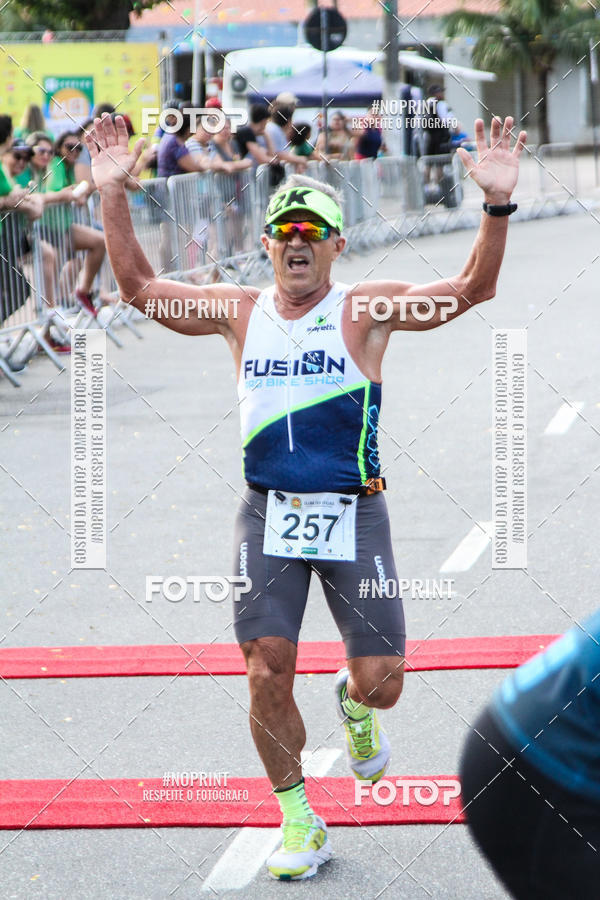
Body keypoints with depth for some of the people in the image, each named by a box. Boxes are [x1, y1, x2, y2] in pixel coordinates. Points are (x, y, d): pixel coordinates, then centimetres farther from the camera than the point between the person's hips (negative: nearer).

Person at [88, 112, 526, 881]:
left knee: (382, 682, -1)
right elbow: (138, 286, 8)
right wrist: (112, 194, -3)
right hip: (268, 515, 2)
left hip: (353, 515, -2)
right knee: (267, 675, -5)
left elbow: (472, 289, -14)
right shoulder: (239, 312, 6)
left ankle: (353, 704, 38)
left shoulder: (366, 310, -3)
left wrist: (497, 204, -29)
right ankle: (298, 821, 14)